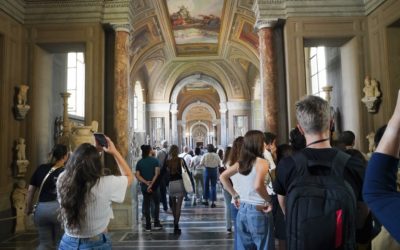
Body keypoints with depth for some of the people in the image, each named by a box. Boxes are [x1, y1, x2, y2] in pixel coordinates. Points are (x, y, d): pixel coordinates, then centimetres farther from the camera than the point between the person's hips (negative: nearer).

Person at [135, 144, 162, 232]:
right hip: (154, 186, -2)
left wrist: (146, 182, -12)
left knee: (146, 205, 9)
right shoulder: (155, 160, -6)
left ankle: (148, 226, 12)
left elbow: (137, 175, -6)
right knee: (156, 204, 14)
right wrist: (151, 184, -15)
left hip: (144, 187, 2)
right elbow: (157, 174, -16)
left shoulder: (139, 162, 2)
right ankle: (156, 224, 14)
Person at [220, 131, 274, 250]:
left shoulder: (241, 162, 5)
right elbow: (258, 186, -29)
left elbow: (223, 177, 12)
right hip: (258, 211, -6)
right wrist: (269, 201, -14)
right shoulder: (261, 162, -15)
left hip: (242, 210, 7)